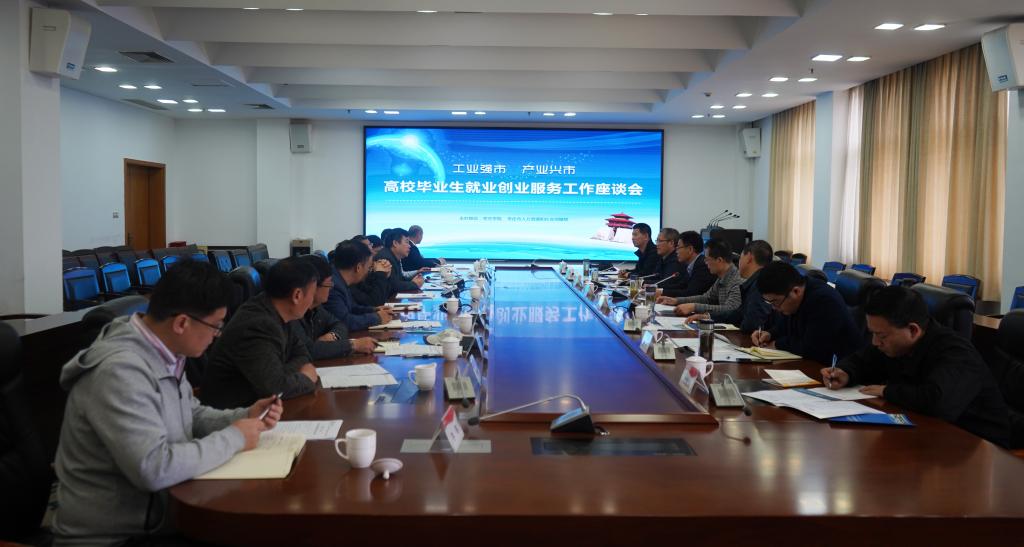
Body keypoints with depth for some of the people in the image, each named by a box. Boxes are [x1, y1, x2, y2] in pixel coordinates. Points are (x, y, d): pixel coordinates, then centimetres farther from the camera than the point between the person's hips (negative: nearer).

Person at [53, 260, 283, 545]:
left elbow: (189, 415, 17)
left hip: (155, 512, 8)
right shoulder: (120, 370, -27)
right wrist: (233, 438, -21)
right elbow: (153, 469, -33)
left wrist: (244, 417, 0)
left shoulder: (163, 353, 1)